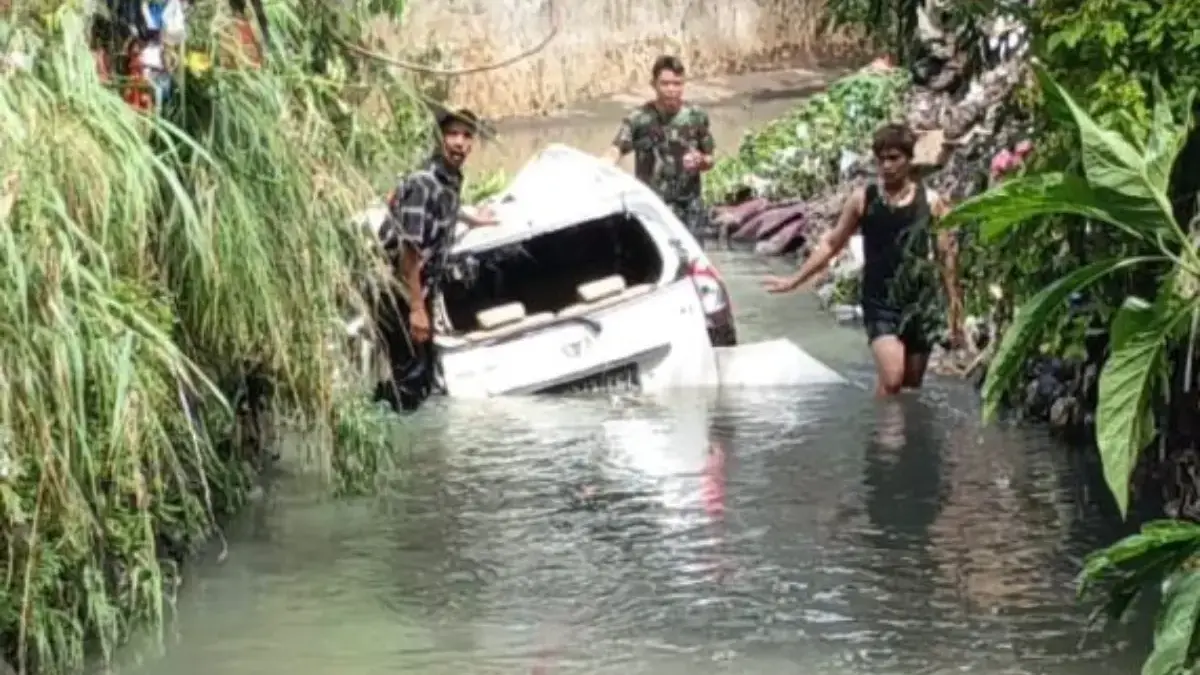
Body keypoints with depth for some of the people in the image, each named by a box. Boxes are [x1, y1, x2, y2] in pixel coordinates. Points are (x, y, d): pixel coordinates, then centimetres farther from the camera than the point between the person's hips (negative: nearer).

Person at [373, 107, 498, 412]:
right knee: (409, 378, -6)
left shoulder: (452, 180, 4)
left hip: (420, 290, 9)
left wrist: (472, 220, 49)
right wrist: (416, 308, -25)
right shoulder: (424, 183, -24)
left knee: (425, 373, 15)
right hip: (397, 294, -9)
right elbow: (408, 251, -26)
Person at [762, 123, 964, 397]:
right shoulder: (862, 199, -1)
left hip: (920, 303, 2)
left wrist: (956, 309, 1)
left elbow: (947, 255, 3)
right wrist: (794, 280, 8)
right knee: (891, 378, -20)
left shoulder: (930, 201, -1)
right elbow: (831, 243, 9)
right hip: (880, 303, -2)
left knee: (911, 385, 8)